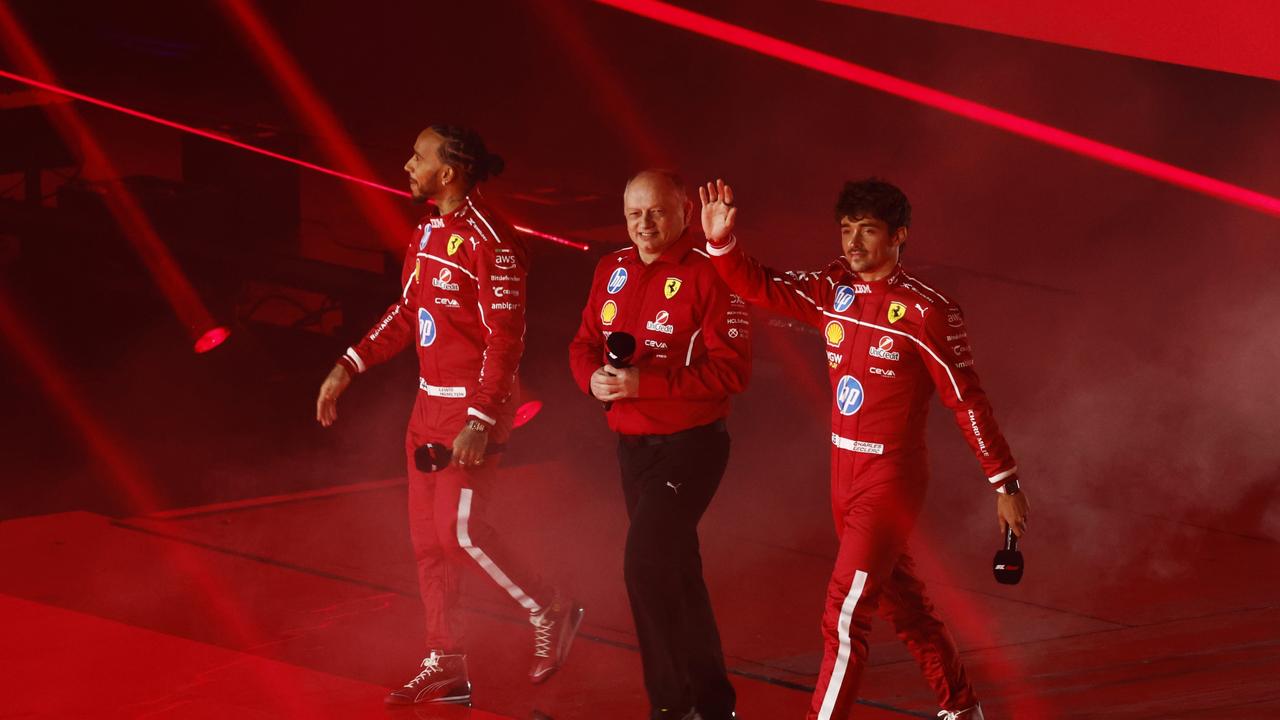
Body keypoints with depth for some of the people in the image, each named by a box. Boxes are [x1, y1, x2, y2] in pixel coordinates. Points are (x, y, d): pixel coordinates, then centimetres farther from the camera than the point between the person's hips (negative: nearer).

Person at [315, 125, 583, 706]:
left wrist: (480, 421, -25)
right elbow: (406, 314, 16)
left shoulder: (489, 242, -19)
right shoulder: (428, 232, 8)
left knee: (460, 529, -10)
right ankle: (445, 667, 17)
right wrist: (348, 368, 9)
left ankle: (549, 614, 11)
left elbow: (505, 339, -21)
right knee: (427, 536, 10)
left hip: (474, 406, -9)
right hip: (430, 402, 9)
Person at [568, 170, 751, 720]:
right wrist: (594, 377, -11)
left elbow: (731, 370, -21)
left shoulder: (709, 273, -17)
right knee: (675, 571, 16)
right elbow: (584, 342, 13)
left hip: (689, 447, -8)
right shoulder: (613, 271, 6)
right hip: (631, 444, 8)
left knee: (646, 567, -14)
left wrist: (644, 382, -26)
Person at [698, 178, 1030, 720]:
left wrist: (1005, 483, -9)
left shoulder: (926, 312, -16)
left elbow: (967, 401, -12)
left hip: (891, 478, -7)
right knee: (901, 600, 21)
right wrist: (721, 243, -19)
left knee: (845, 617, -11)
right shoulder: (834, 292, 2)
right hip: (844, 473, 7)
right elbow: (762, 288, 0)